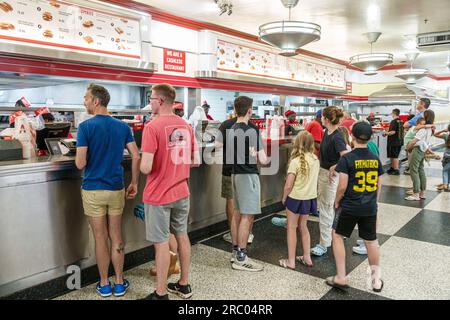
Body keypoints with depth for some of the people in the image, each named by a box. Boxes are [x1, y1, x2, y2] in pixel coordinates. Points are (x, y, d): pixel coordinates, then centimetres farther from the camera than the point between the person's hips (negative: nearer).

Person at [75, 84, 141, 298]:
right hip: (116, 189, 3)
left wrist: (85, 158, 8)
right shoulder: (122, 126, 2)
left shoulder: (85, 127, -10)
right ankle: (119, 283, 23)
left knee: (100, 239, 8)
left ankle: (104, 285, 22)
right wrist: (134, 183, 5)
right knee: (116, 238, 13)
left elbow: (80, 164, -15)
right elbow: (136, 156, -3)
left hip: (93, 190, -3)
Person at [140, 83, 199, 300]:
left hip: (158, 195, -6)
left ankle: (161, 294, 19)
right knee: (182, 235, 17)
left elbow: (146, 168, -22)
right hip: (181, 192, 6)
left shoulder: (153, 127, -17)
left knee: (161, 243, 4)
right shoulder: (186, 126, 3)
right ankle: (184, 284, 32)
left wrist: (141, 165, 0)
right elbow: (196, 162, 7)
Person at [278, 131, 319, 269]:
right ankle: (307, 258, 29)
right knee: (303, 226, 22)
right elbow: (313, 179, 2)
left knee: (292, 228, 9)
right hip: (310, 198, 6)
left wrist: (284, 198, -1)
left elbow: (288, 185, -17)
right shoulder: (315, 159, -2)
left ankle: (291, 261, 15)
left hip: (296, 198, -5)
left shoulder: (296, 161, -18)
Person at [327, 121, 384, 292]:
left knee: (337, 236, 13)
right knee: (371, 240, 18)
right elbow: (378, 185, 9)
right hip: (370, 208, 5)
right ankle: (376, 279, 30)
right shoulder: (376, 159, 1)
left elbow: (342, 186, -15)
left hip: (349, 206, -4)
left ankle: (341, 277, 15)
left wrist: (337, 201, 1)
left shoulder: (347, 159, -15)